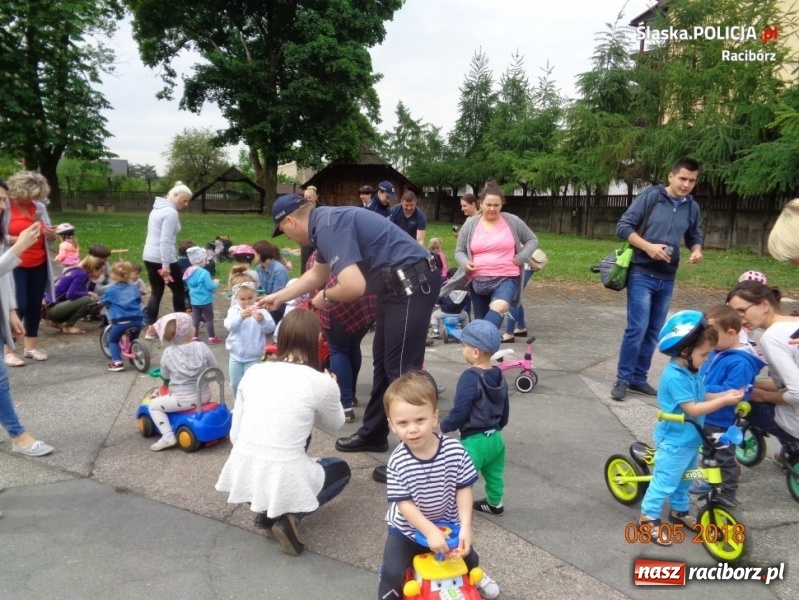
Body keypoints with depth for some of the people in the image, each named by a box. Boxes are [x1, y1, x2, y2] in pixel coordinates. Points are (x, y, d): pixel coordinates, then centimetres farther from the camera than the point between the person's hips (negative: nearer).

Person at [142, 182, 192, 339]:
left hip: (149, 257, 9)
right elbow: (165, 241, -22)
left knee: (156, 292, 12)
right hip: (163, 258, -9)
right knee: (178, 290, 7)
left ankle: (151, 329, 10)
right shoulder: (171, 212, -15)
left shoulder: (157, 208, 14)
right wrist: (166, 265, -23)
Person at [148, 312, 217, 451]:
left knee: (153, 405, 16)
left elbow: (165, 376, 5)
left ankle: (168, 436, 4)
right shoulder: (201, 347, -9)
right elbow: (213, 367, 3)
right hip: (205, 395, 3)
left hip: (183, 399, -3)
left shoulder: (168, 352, -8)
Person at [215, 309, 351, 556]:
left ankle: (265, 510, 19)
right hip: (283, 480, -5)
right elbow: (336, 423, 12)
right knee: (341, 469, 25)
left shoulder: (253, 372, 4)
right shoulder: (321, 382, -8)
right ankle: (289, 517, 2)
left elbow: (235, 433, 10)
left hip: (242, 473, 6)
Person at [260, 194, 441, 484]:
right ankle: (373, 434, 33)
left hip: (412, 284, -11)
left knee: (401, 369, -6)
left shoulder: (330, 227, -19)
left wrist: (326, 297, -8)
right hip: (400, 285, 11)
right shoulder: (326, 222, 14)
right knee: (382, 360, 18)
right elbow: (317, 274, 30)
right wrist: (278, 297, 37)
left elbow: (354, 286, -29)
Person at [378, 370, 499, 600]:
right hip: (406, 529, -2)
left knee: (468, 557, 24)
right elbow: (404, 503, -24)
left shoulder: (455, 450, -25)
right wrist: (430, 531, -32)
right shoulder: (398, 462, -29)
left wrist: (465, 526, -24)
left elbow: (463, 489, -16)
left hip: (448, 523, 3)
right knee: (392, 574, -14)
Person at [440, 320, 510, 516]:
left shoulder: (470, 377, -22)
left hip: (475, 441, -9)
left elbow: (460, 412, -23)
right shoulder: (499, 376, 3)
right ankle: (495, 504, 42)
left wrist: (443, 427, -7)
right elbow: (505, 411, 14)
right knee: (494, 475, 26)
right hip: (496, 438, 9)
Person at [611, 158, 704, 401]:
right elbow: (623, 227, -8)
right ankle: (623, 379, 5)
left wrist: (697, 250, -4)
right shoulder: (650, 196, -6)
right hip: (642, 274, -5)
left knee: (653, 332, 10)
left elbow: (694, 236, 19)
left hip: (667, 279, 5)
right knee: (637, 328, -9)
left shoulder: (692, 207, 7)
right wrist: (648, 246, -19)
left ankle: (639, 378, 21)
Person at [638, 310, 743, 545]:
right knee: (665, 481, 3)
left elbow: (699, 399, 7)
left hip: (690, 439, 9)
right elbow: (693, 409, -27)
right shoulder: (675, 377, -28)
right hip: (674, 441, -9)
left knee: (684, 478, 24)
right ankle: (648, 517, 17)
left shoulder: (690, 370, 1)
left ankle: (679, 510, 42)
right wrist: (724, 401, -27)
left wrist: (725, 394, -6)